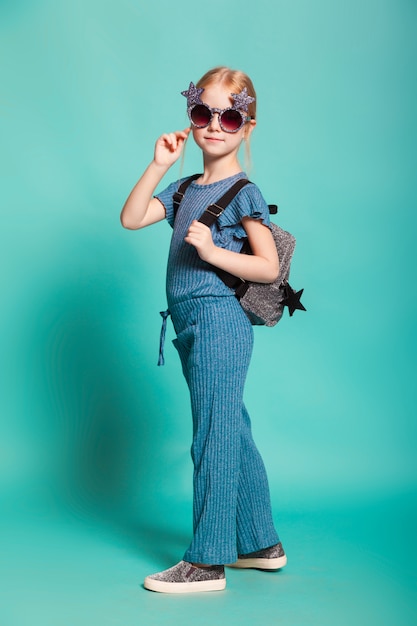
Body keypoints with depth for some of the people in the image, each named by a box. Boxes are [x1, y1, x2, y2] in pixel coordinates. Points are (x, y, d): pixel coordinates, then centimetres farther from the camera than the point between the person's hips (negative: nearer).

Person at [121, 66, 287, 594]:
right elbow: (131, 218, 7)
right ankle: (262, 544, 27)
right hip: (195, 327, 9)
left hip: (219, 320, -8)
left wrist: (212, 251, -20)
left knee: (213, 438, -5)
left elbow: (269, 267, -9)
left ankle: (207, 562, 4)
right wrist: (158, 165, 2)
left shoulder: (243, 192, -6)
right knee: (233, 435, 14)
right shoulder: (184, 189, 16)